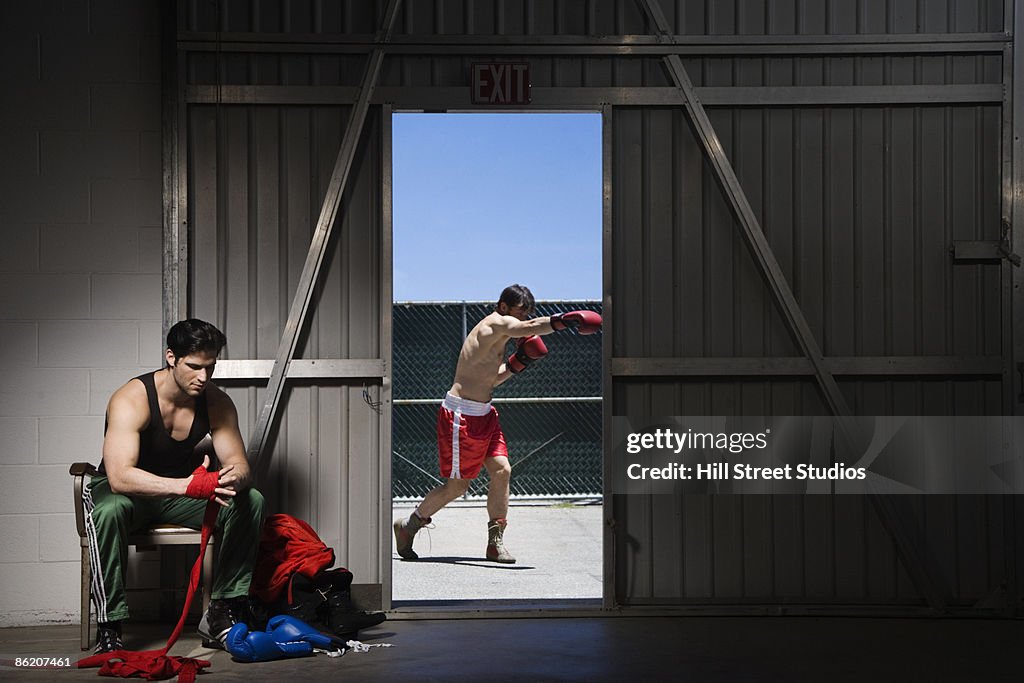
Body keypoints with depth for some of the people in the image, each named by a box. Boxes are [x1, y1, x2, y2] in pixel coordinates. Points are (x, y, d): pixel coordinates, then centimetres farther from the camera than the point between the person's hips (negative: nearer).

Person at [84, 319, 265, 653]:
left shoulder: (217, 403, -10)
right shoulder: (131, 400, -27)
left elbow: (239, 463, -10)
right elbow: (119, 476, -39)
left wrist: (235, 478, -38)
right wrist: (185, 486, -54)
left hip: (179, 493, 5)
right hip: (126, 491, -5)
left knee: (250, 501, -18)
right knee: (110, 511, -40)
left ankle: (221, 612, -15)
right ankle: (109, 628, -30)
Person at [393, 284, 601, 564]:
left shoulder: (498, 333, 16)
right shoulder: (496, 323, -14)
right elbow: (531, 327, -34)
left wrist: (517, 361, 5)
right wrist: (566, 319, -44)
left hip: (483, 414, 10)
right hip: (461, 416, -10)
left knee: (502, 470, -1)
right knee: (457, 485, -1)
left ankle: (495, 543, 4)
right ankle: (408, 525, 18)